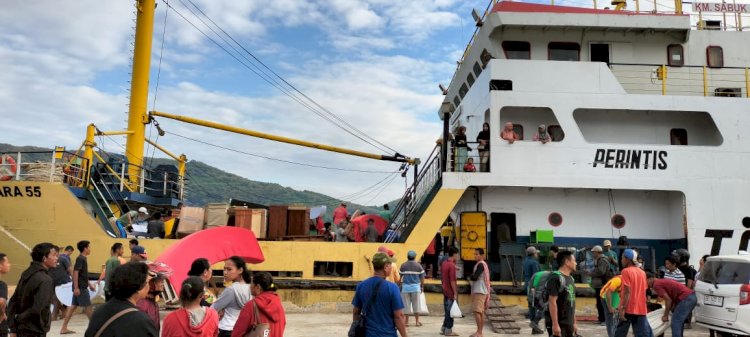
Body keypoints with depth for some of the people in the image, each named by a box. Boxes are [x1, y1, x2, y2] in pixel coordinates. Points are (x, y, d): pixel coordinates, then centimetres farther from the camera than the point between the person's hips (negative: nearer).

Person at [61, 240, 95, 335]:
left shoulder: (83, 258, 15)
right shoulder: (80, 259, -14)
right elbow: (75, 273, -21)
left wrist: (90, 284, 24)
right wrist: (76, 287, -24)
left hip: (82, 287, 9)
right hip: (80, 287, -9)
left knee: (73, 306, 8)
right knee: (88, 307, 0)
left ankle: (64, 328, 10)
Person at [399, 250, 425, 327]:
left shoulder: (403, 266, -3)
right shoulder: (418, 266, -1)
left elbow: (400, 278, -1)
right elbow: (422, 278, 2)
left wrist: (400, 286, 10)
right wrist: (422, 287, 14)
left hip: (405, 287, 0)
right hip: (415, 287, 0)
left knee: (406, 305, 7)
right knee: (416, 305, 9)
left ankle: (406, 322, 10)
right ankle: (417, 322, 13)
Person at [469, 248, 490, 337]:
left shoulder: (480, 264, -14)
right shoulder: (483, 264, 17)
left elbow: (474, 277, -19)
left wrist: (469, 277, -1)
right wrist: (472, 277, 7)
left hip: (479, 291, -10)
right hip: (479, 291, 10)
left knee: (477, 311, -11)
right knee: (481, 312, 10)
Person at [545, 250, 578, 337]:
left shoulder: (571, 279, 13)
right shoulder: (556, 278, -16)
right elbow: (552, 302, -20)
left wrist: (574, 322, 18)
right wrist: (555, 324, -23)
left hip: (568, 323, 9)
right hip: (558, 323, -9)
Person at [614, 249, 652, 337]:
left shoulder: (626, 271, -9)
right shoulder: (642, 272, 11)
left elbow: (627, 291, -17)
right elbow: (643, 291, 15)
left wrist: (622, 308, -19)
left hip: (629, 309, -6)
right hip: (641, 309, 6)